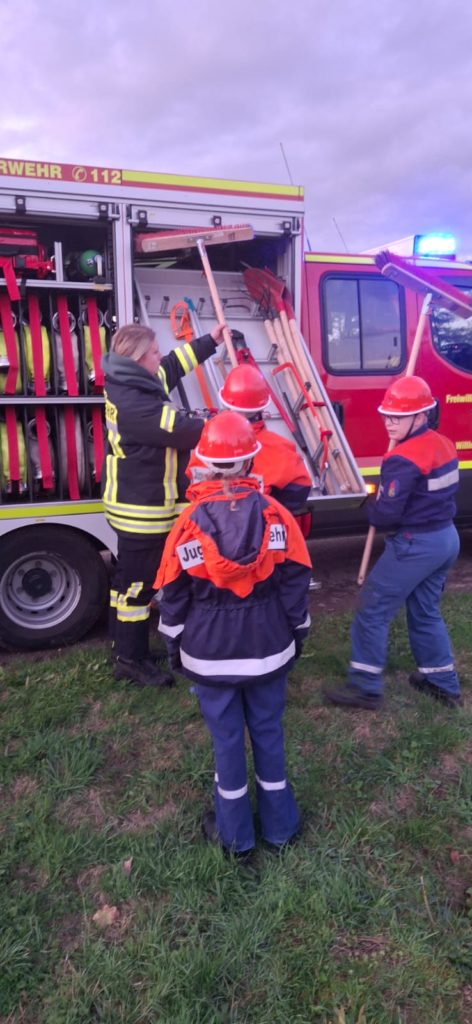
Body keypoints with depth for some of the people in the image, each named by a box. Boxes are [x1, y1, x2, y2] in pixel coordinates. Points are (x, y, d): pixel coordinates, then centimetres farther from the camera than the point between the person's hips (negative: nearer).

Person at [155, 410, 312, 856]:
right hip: (269, 648, 2)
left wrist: (174, 646, 10)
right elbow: (295, 585, -4)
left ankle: (234, 833, 32)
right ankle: (279, 825, 35)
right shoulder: (277, 515, -12)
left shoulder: (188, 522, -14)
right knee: (268, 732, 18)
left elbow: (173, 596, -5)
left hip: (210, 653, -1)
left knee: (226, 739, 14)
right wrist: (297, 634, 10)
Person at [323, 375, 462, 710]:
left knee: (372, 611, 2)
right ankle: (443, 683, 32)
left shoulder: (402, 460, -22)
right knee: (426, 611, 22)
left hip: (415, 545, -9)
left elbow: (385, 515, -23)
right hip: (447, 538, 9)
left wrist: (372, 510, -1)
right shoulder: (444, 445, 6)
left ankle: (365, 687, 9)